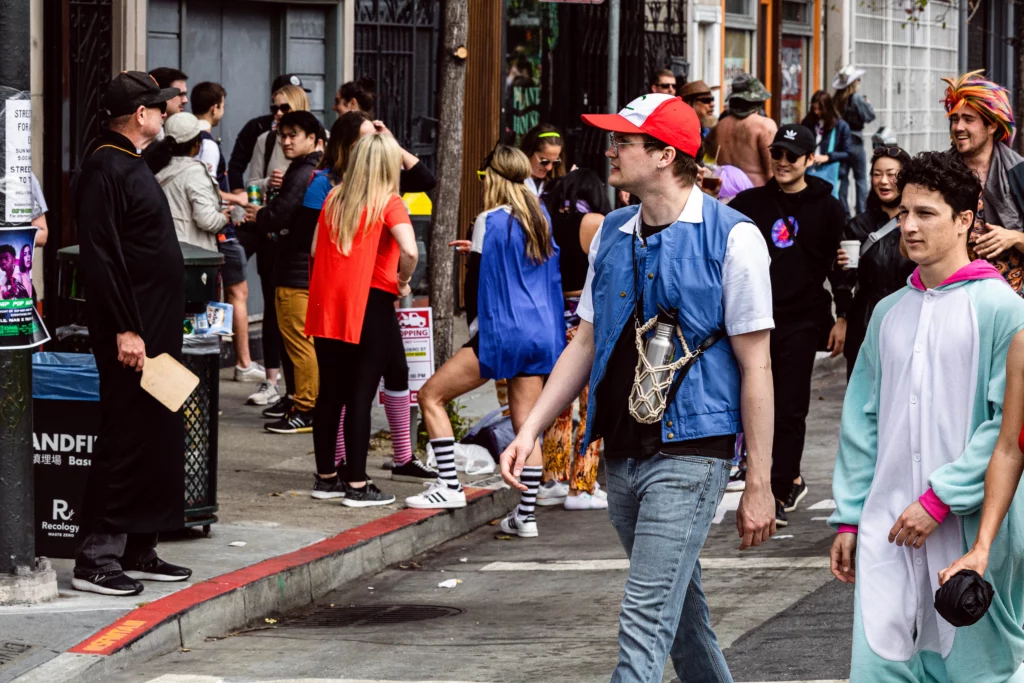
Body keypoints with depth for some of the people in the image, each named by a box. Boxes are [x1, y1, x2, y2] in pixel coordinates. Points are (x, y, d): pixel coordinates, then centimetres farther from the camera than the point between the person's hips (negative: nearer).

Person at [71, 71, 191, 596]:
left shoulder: (133, 165, 17)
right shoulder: (105, 170, -14)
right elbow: (99, 258, -20)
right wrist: (124, 331, -23)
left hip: (156, 331, 10)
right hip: (129, 335, -10)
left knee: (158, 439, 12)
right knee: (124, 443, -9)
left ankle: (138, 551, 18)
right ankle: (95, 559, -5)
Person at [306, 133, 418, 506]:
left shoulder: (334, 199, 8)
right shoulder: (389, 203, -8)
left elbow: (317, 249, 13)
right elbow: (409, 251, -23)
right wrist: (402, 281, -6)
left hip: (327, 306, 5)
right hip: (371, 306, -5)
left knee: (330, 392, 13)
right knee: (361, 395, -1)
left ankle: (326, 477, 21)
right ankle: (356, 485, 1)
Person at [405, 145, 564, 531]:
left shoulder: (490, 221, -8)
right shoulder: (541, 220, 11)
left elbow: (475, 281, -4)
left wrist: (474, 324, 11)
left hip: (503, 332, -7)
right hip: (542, 334, 7)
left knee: (431, 396, 3)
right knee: (526, 424, 7)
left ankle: (450, 486, -3)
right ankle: (526, 516, 5)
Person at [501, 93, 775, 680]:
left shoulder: (731, 238, -8)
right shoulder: (613, 235, 11)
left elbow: (755, 366, -8)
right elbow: (586, 343, 18)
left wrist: (759, 485, -9)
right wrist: (532, 428, 7)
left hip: (690, 453, -7)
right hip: (623, 454, 7)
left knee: (645, 625, -14)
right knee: (684, 614, 18)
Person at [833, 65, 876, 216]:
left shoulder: (836, 100, 2)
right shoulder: (856, 98, -13)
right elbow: (869, 116, -11)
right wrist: (867, 103, 4)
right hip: (854, 142, -5)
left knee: (842, 177, 9)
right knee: (861, 179, 3)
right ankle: (861, 212, 1)